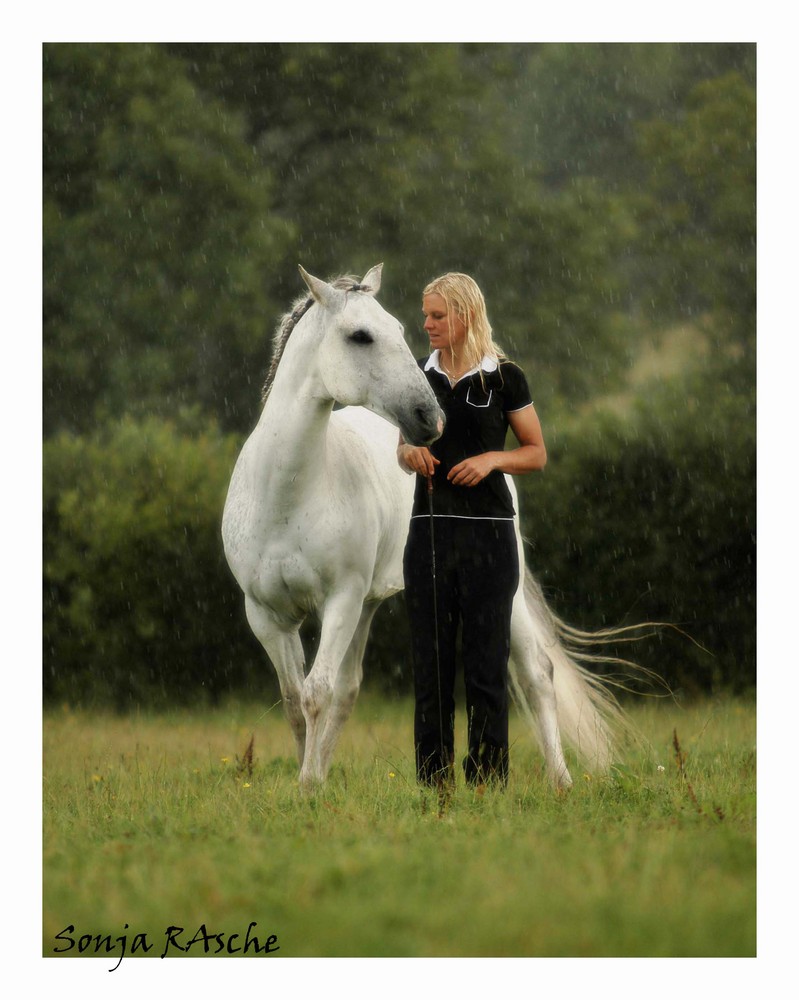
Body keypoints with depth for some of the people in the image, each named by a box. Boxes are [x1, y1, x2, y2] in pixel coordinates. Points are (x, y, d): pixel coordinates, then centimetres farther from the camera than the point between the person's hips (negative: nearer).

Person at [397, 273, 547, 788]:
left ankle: (489, 779, 2)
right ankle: (432, 779, 9)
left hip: (488, 531, -4)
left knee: (486, 660, -2)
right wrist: (410, 451, -4)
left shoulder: (504, 377, -2)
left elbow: (537, 453, 2)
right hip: (430, 527, 4)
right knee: (430, 658, 4)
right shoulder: (419, 374, 9)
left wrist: (492, 459, -15)